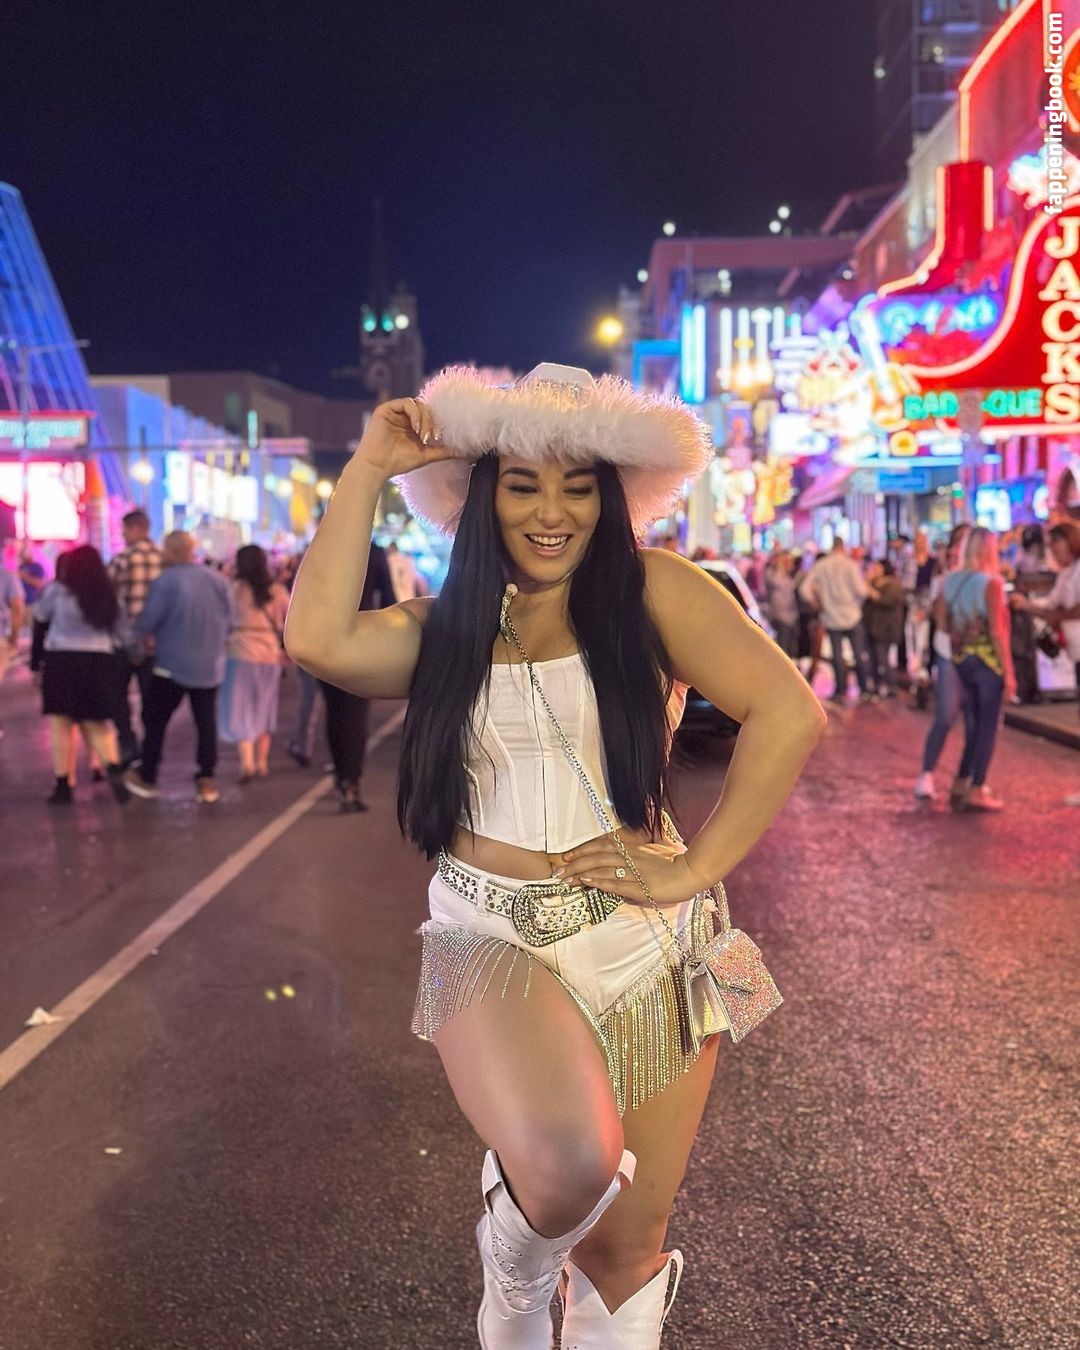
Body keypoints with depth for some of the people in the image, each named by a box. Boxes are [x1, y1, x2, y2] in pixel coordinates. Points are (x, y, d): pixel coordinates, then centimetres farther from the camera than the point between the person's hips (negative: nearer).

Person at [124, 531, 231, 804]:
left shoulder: (166, 581, -15)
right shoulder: (218, 580, 0)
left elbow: (146, 623, -12)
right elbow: (228, 621, 9)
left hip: (173, 665, -4)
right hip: (210, 666, 4)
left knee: (155, 720, 11)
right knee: (206, 722, 9)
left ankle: (147, 777, 19)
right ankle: (206, 781, 9)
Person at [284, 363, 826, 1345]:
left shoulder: (653, 594, -1)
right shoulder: (441, 631, 6)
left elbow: (789, 713, -10)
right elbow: (320, 639, -14)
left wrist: (696, 869, -13)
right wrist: (370, 469, -6)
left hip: (645, 944, 1)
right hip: (493, 940, 0)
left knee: (626, 1245, 10)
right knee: (568, 1169, -28)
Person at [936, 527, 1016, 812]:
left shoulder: (950, 581, 4)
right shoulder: (991, 582, -13)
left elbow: (943, 623, 6)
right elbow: (998, 632, -15)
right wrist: (1008, 672, -11)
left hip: (961, 660, 6)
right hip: (989, 660, -6)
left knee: (973, 726, 16)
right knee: (988, 727, 4)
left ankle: (960, 785, 18)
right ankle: (976, 791, 6)